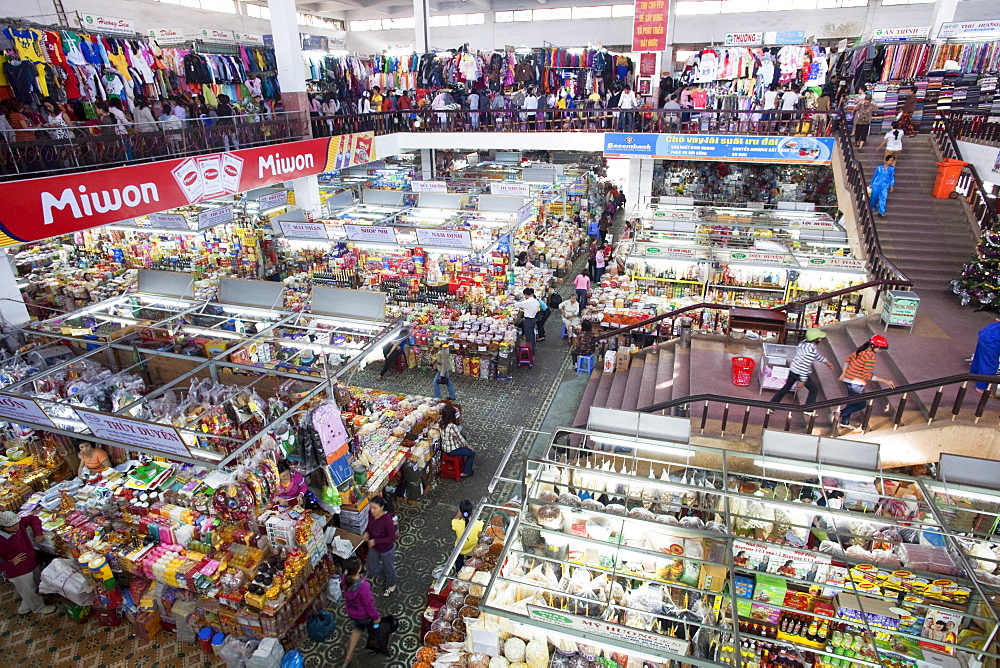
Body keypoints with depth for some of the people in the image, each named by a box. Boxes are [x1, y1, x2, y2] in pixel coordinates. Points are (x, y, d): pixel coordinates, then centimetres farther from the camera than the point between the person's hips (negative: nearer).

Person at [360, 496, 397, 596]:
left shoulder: (387, 519, -36)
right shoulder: (371, 514, -17)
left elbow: (392, 538, -28)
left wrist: (375, 541, -28)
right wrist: (366, 532, -15)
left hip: (386, 549, -6)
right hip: (374, 547, 6)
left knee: (388, 568, 22)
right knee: (372, 568, 25)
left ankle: (391, 585, 52)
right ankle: (385, 574, 56)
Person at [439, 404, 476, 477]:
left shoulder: (442, 423, -6)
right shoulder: (452, 426, -32)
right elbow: (460, 438, -18)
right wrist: (468, 446, -4)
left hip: (444, 448, 9)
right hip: (452, 450, -9)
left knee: (464, 437, 30)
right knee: (472, 453, 8)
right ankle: (465, 472, 20)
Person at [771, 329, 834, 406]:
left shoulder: (804, 342, 1)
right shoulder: (811, 350, -26)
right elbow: (805, 365, -26)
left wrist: (826, 361, 25)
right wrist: (803, 380, -22)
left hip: (793, 370, 8)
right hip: (801, 373, -8)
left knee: (786, 387, 19)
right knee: (814, 389, 15)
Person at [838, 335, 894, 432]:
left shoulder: (861, 350, 4)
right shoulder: (870, 356, -21)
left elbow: (847, 360, 15)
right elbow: (868, 376, -22)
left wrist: (843, 374, 19)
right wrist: (885, 380, -20)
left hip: (847, 379, 9)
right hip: (856, 383, -9)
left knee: (852, 401, 22)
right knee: (861, 404, 9)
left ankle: (845, 422, 28)